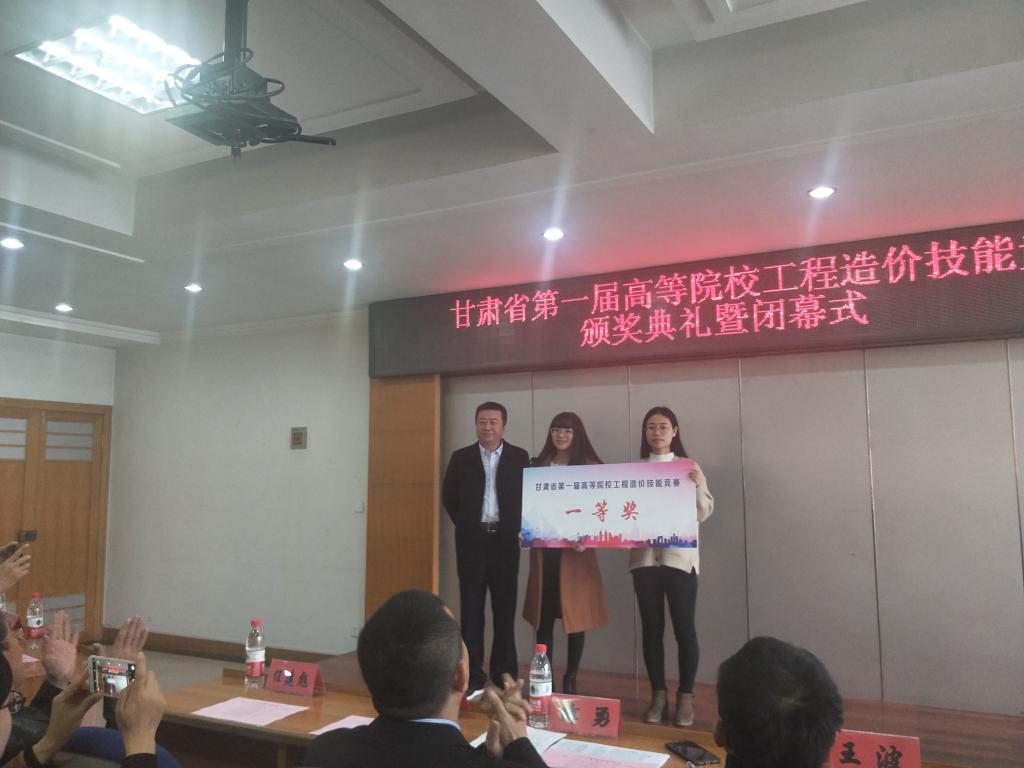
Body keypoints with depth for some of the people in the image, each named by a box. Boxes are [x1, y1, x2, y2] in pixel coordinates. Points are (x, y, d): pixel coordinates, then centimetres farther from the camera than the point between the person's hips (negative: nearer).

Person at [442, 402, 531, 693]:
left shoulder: (520, 457, 3)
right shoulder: (461, 457, 4)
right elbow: (449, 496, 9)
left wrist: (516, 528, -2)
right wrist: (465, 525, 5)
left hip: (506, 540, 0)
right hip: (472, 540, 1)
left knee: (505, 608, 6)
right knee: (471, 608, 3)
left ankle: (505, 675, 15)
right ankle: (472, 675, 10)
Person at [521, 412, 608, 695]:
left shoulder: (591, 467, 0)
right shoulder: (538, 466, 10)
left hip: (575, 548, -3)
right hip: (543, 548, 3)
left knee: (575, 615, 3)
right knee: (543, 615, 5)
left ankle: (570, 681, 15)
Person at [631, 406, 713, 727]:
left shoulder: (689, 467, 3)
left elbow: (704, 513, 1)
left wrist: (698, 487, -17)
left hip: (680, 557, -1)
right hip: (644, 557, 2)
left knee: (684, 629, 0)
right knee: (651, 628, 6)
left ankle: (685, 697, 13)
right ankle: (658, 695, 18)